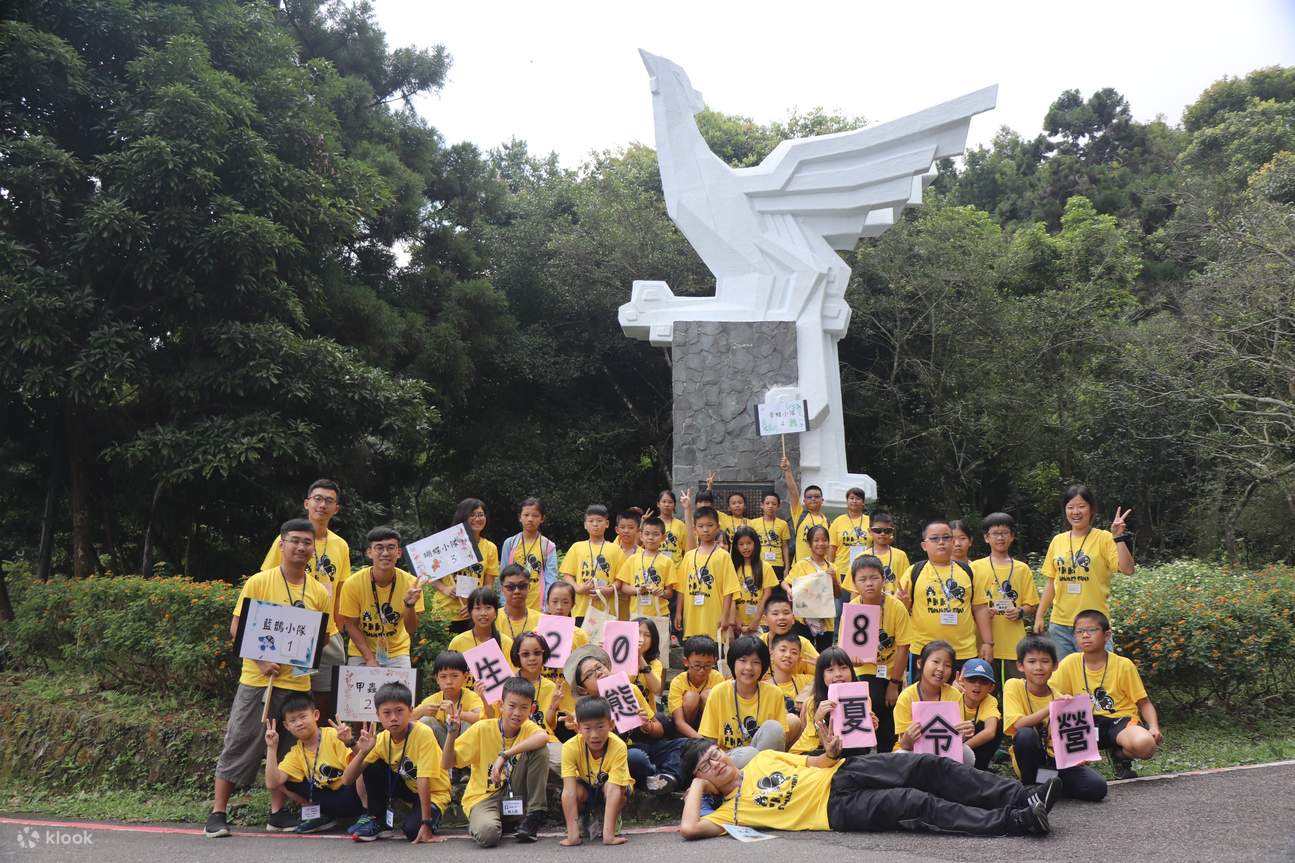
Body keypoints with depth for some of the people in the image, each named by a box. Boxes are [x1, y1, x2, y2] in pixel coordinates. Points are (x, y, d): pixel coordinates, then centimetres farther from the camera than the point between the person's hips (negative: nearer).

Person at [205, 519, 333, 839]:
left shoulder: (319, 592, 5)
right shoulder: (258, 582, -4)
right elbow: (237, 629, -4)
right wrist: (261, 661, -16)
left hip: (297, 682, 3)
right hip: (257, 679, -3)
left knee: (286, 749, 9)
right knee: (240, 743, 0)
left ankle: (278, 812, 19)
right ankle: (217, 813, 8)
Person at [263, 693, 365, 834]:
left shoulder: (334, 736, -12)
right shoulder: (295, 754, 3)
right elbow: (272, 783, -10)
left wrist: (350, 743, -43)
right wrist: (272, 748, -11)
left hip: (352, 795, -5)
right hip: (330, 800, 5)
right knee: (284, 783, -6)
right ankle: (322, 815, 3)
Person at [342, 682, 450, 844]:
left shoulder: (423, 733, -28)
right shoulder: (382, 739, -12)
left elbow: (424, 780, -30)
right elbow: (347, 780, -14)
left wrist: (426, 824, -32)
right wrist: (363, 752, -31)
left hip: (433, 792, -5)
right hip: (408, 788, 5)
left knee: (412, 829, -31)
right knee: (373, 767, -18)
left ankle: (430, 822, 3)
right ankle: (377, 820, -1)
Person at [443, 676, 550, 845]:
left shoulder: (528, 728, -5)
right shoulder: (482, 729, -10)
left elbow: (543, 737, -32)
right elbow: (447, 764, -9)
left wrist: (505, 755, -38)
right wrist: (452, 734, -26)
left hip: (515, 798, 2)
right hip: (483, 798, -2)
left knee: (540, 749, -20)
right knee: (487, 834, -38)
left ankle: (533, 817, -10)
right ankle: (478, 824, 1)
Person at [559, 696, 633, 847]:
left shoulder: (618, 747, -35)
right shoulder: (570, 747, -32)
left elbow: (613, 789, -42)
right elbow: (569, 790, -38)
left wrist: (608, 834, -51)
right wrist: (572, 834, -46)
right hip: (586, 786, 2)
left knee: (610, 786, -35)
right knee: (577, 790, -32)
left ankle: (600, 824, -5)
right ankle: (582, 822, 1)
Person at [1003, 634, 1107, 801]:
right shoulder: (1014, 686, -10)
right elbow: (1018, 725, -23)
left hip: (1058, 760, 2)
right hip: (1031, 760, -2)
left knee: (1097, 788, -22)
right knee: (1025, 735, -35)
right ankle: (1030, 786, -12)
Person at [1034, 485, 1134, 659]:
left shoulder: (1104, 538, -3)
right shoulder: (1057, 541, 8)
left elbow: (1127, 569, -14)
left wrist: (1118, 537, -20)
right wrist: (1040, 615, 9)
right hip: (1060, 624, 4)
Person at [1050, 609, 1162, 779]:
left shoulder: (1124, 665, -5)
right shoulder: (1070, 663, -2)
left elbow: (1144, 703, 1)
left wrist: (1154, 727, -17)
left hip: (1119, 720, 0)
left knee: (1145, 744, -34)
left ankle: (1120, 755, 4)